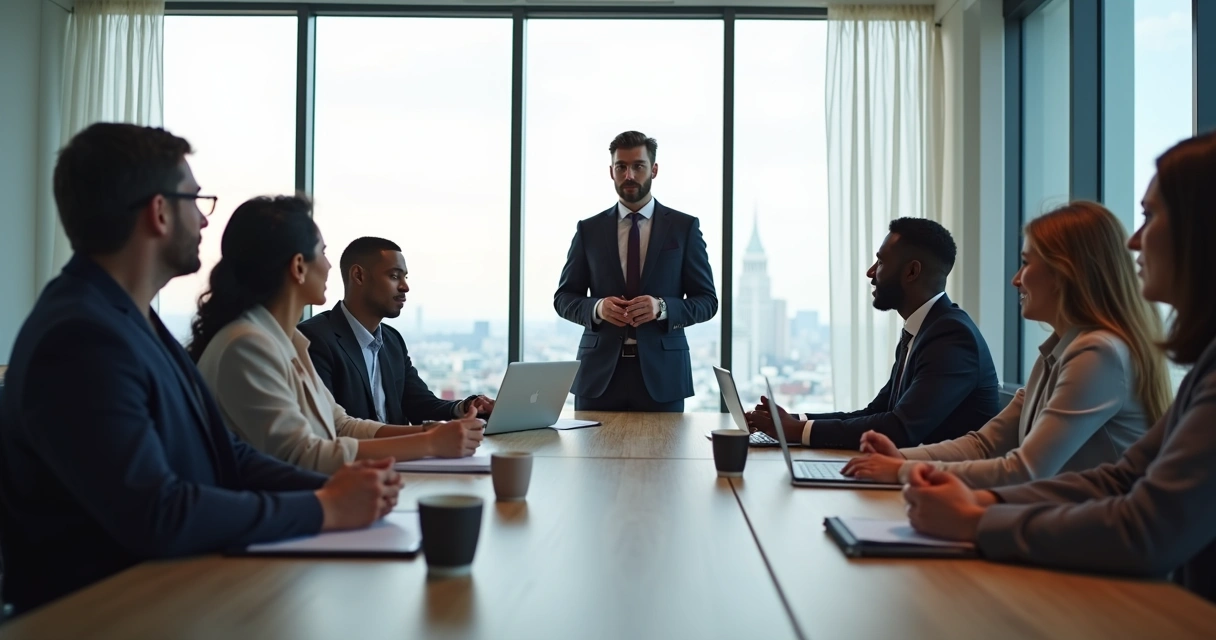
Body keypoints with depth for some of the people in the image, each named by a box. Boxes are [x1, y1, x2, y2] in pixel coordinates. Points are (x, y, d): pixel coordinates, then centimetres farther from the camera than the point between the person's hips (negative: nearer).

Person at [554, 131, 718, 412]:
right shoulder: (589, 230, 8)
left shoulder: (685, 227, 4)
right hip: (600, 372, 1)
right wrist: (596, 307, -11)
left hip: (661, 373, -1)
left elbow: (707, 300, 3)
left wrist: (662, 308, -16)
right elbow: (564, 298, 10)